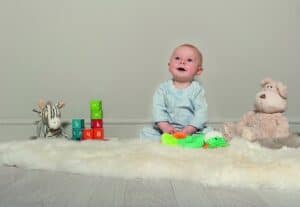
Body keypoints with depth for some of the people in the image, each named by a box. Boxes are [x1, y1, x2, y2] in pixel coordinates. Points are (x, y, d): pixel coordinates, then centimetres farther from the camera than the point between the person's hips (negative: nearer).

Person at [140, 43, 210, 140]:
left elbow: (201, 111, -8)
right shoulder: (163, 88, 3)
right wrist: (164, 126, -24)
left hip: (192, 130, 0)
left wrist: (189, 129, -22)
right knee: (146, 132, -16)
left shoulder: (197, 89, 0)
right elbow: (158, 108, -7)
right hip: (167, 130, 1)